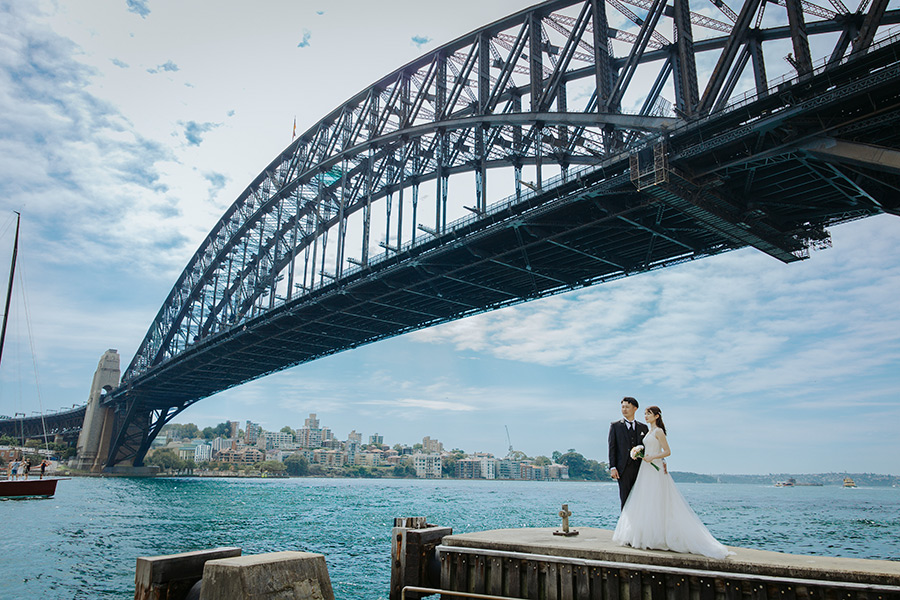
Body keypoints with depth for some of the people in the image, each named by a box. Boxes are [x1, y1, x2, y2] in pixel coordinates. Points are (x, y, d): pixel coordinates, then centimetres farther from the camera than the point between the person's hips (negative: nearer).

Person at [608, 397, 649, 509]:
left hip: (640, 468, 3)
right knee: (625, 500, -4)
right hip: (624, 469, -2)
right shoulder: (615, 426, 6)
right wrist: (612, 467, -7)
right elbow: (612, 447, 2)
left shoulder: (643, 427, 14)